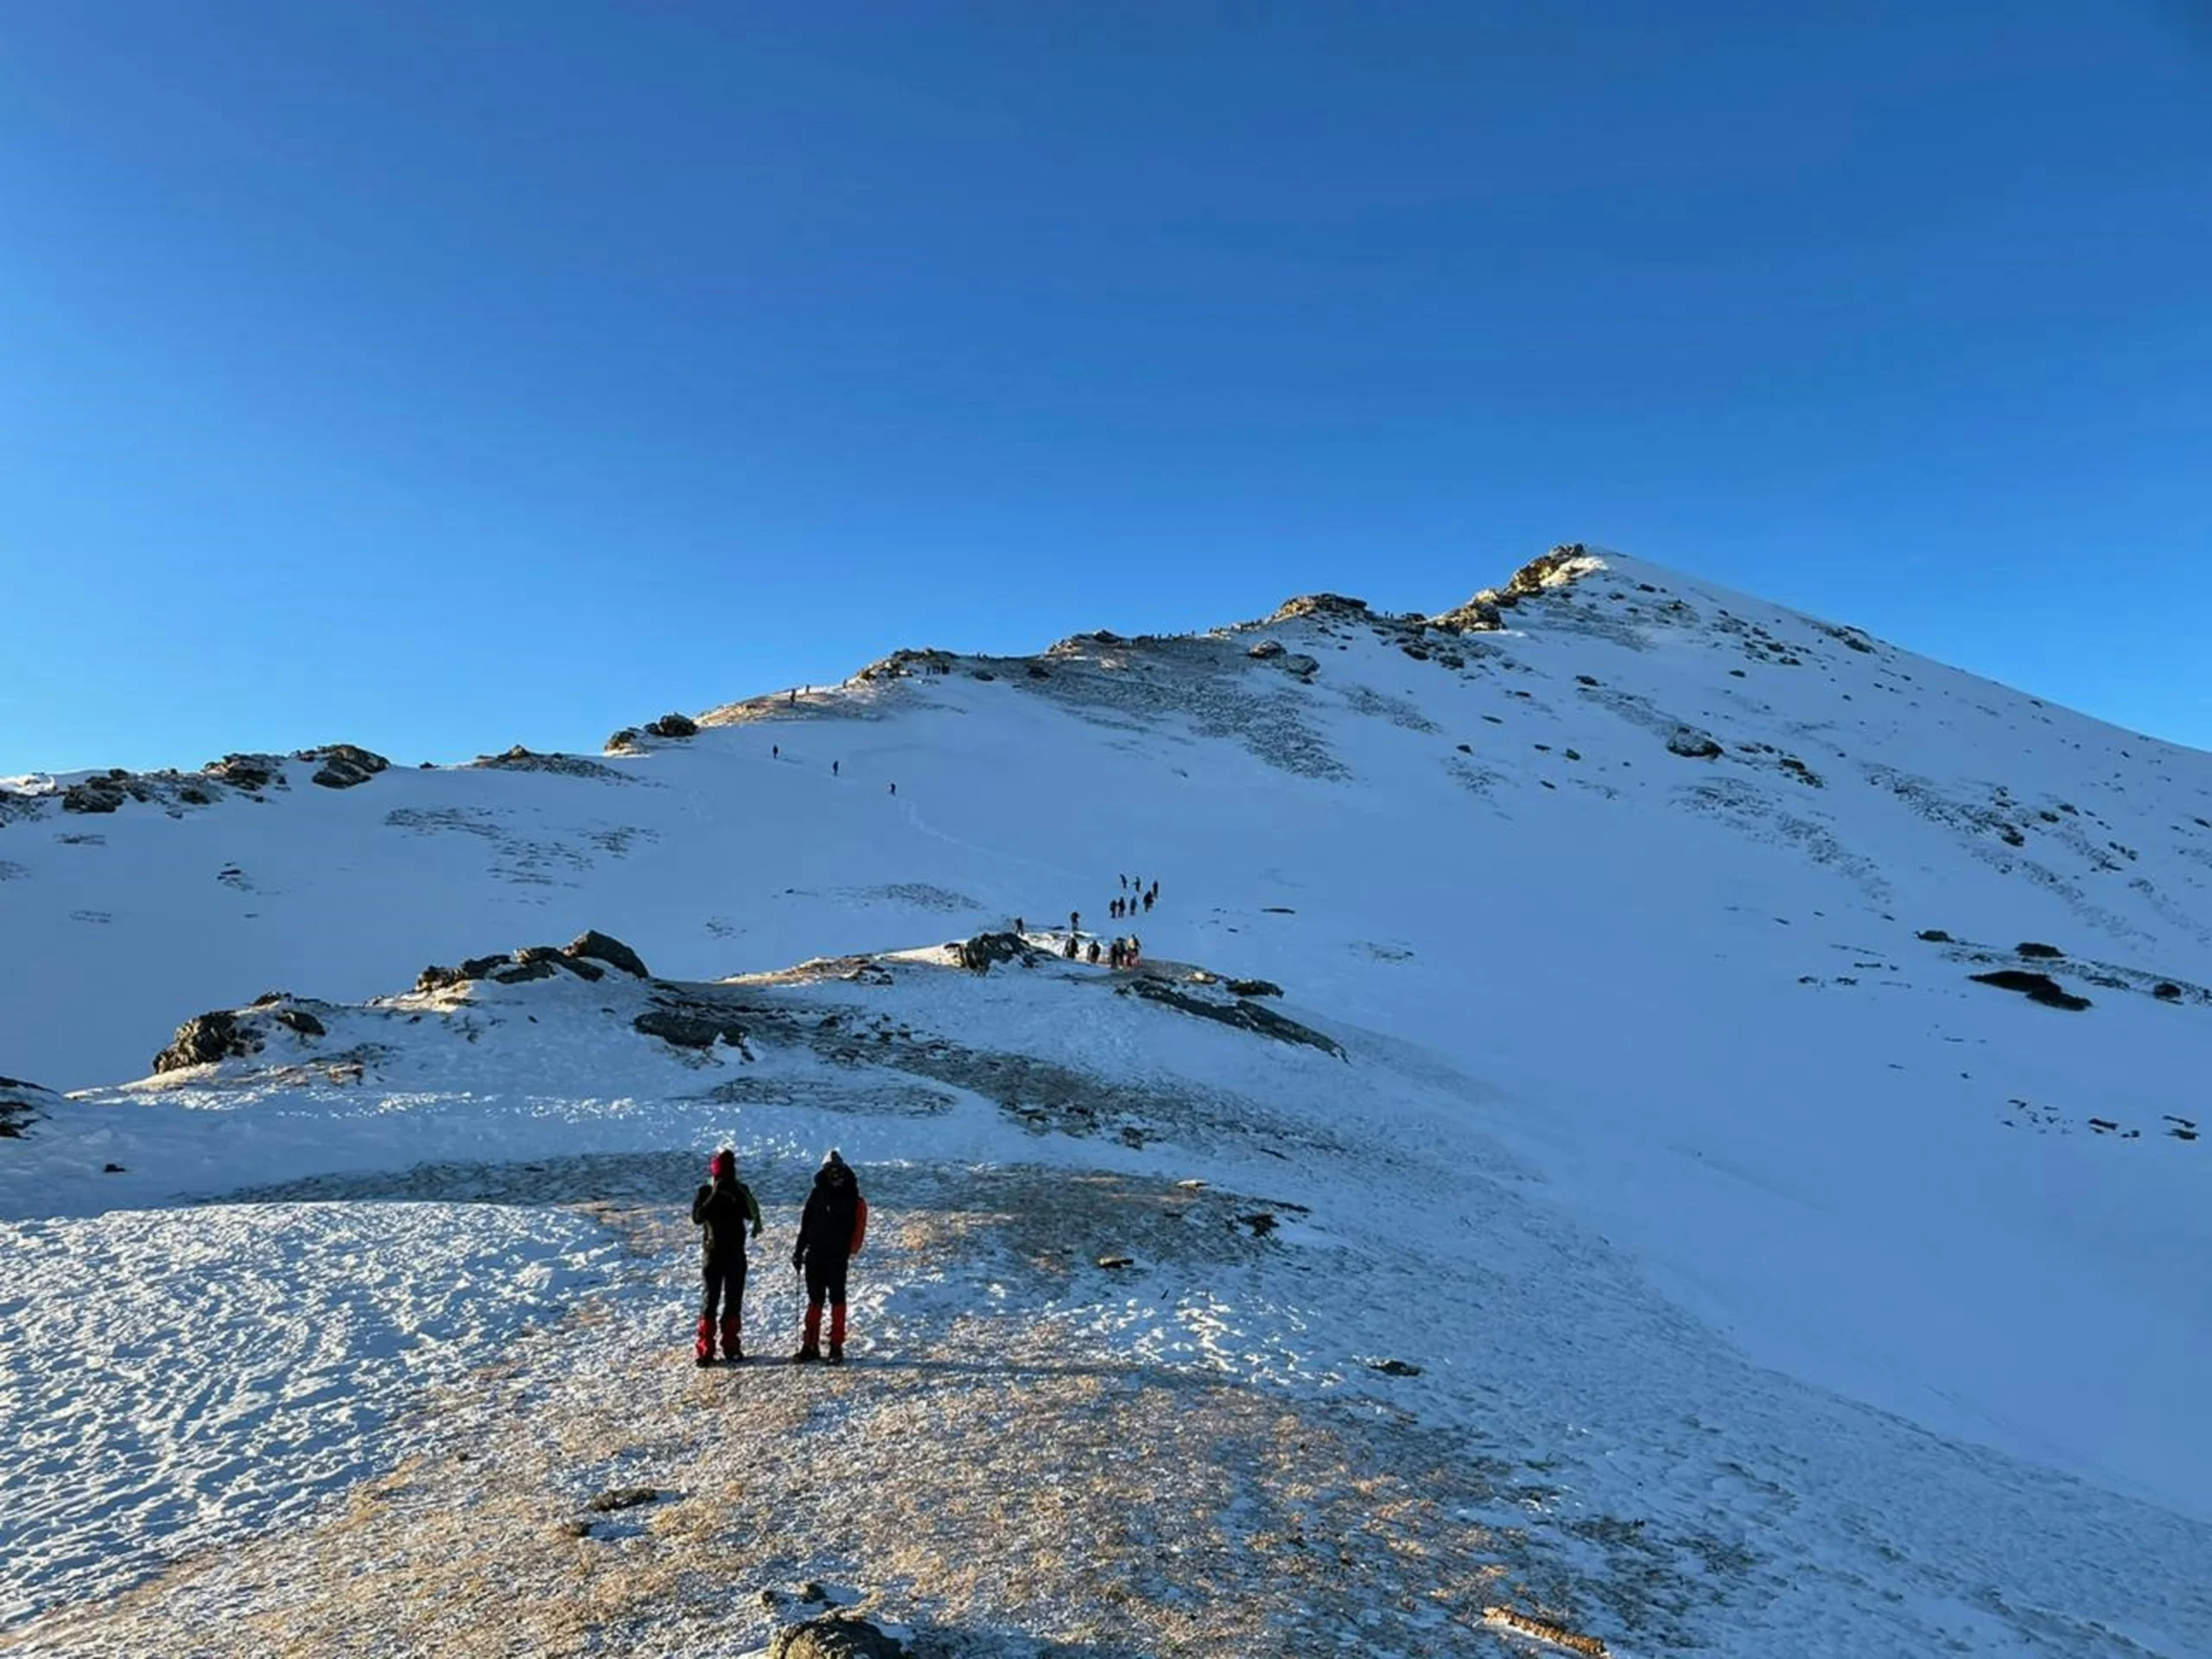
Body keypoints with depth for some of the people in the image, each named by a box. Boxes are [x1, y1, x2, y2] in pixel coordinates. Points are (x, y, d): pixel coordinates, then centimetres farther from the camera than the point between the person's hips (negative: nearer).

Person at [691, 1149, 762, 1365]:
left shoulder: (740, 1191, 4)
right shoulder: (706, 1192, 0)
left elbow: (751, 1214, -11)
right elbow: (697, 1217, -15)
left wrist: (739, 1198, -25)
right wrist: (714, 1197, -22)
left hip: (735, 1252, 2)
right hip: (712, 1252, -2)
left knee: (734, 1299, 5)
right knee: (710, 1299, -4)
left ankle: (731, 1347, 13)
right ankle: (705, 1350, -1)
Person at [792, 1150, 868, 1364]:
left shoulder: (852, 1197, 1)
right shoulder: (817, 1194, 9)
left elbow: (856, 1227, -3)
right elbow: (805, 1223, 12)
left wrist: (849, 1250, -13)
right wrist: (799, 1250, 8)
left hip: (837, 1255, -3)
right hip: (815, 1254, 3)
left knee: (837, 1299, 1)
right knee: (815, 1299, 7)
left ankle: (837, 1347, 6)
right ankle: (810, 1346, 12)